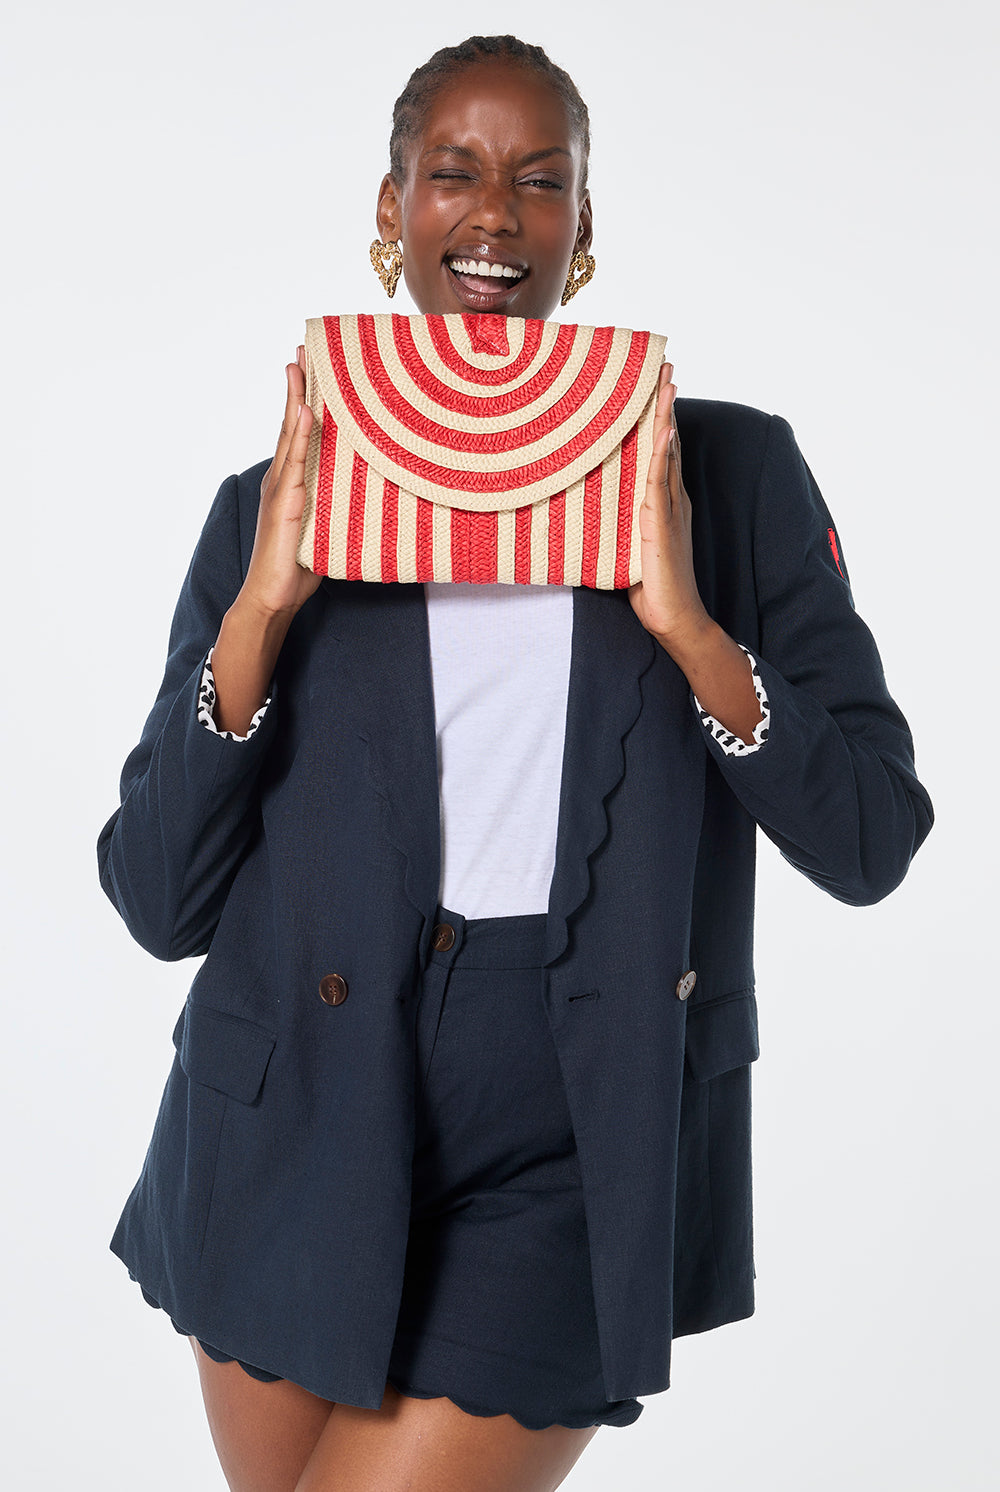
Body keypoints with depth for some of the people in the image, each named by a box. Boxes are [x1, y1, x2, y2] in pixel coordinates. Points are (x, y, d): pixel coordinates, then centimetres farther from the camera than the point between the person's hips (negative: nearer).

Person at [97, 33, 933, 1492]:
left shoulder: (728, 472, 0)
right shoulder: (280, 506, 3)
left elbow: (870, 843, -3)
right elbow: (157, 902, -2)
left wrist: (685, 622, -17)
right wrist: (259, 611, -14)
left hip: (577, 1149, -2)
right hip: (303, 1139, 2)